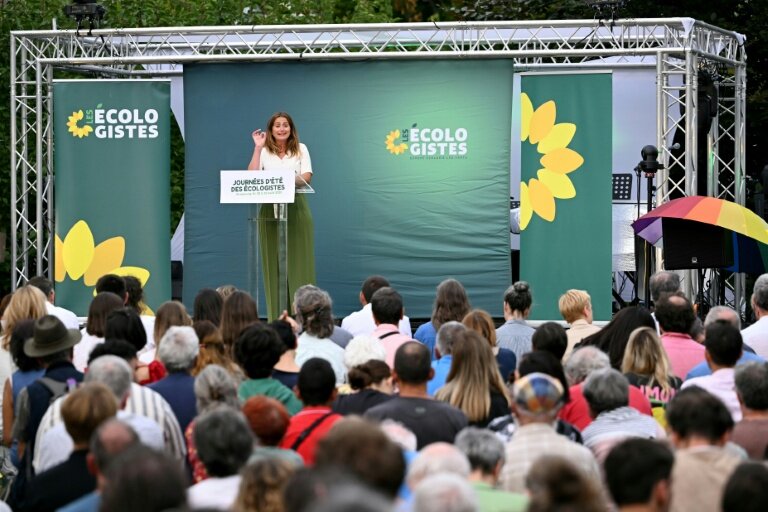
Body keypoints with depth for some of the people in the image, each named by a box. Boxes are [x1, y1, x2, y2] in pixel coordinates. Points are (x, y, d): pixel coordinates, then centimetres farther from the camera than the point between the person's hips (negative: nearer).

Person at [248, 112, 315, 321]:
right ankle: (277, 317, 1)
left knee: (297, 262, -3)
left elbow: (306, 177, -3)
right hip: (270, 210, 1)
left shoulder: (300, 149, 9)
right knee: (274, 262, -1)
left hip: (296, 209, -1)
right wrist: (258, 148, -6)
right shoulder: (264, 152, 8)